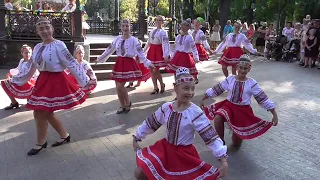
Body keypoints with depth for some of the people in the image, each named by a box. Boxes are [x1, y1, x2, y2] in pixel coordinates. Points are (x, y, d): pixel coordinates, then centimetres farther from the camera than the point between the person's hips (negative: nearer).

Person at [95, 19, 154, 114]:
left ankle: (128, 103, 14)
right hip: (119, 63, 5)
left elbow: (140, 53, -13)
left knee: (120, 86, -11)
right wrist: (100, 58, 20)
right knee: (118, 87, 7)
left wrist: (147, 63, -21)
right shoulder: (118, 38, 7)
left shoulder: (133, 40, -7)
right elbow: (109, 50, 15)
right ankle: (123, 106, 25)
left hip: (129, 64, -5)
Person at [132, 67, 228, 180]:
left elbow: (211, 136, -22)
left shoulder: (195, 113, -20)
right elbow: (150, 124, 7)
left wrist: (223, 160, -29)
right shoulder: (166, 108, -8)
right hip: (165, 148, 3)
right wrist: (136, 138, 16)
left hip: (185, 154, -2)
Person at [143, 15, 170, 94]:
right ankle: (155, 88, 17)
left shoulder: (163, 32, -8)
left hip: (158, 51, -7)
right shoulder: (152, 31, 13)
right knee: (151, 70, 7)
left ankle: (162, 84, 16)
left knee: (155, 70, -8)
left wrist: (165, 55, -24)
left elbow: (165, 44, -16)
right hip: (151, 50, 7)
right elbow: (148, 42, 19)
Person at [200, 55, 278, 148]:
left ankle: (239, 133, 42)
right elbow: (215, 90, 1)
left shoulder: (252, 83, -9)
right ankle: (221, 141, -8)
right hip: (229, 105, 1)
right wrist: (203, 99, 3)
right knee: (217, 118, -35)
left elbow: (263, 99, -9)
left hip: (243, 111, -1)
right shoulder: (229, 79, -5)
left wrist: (274, 114, -12)